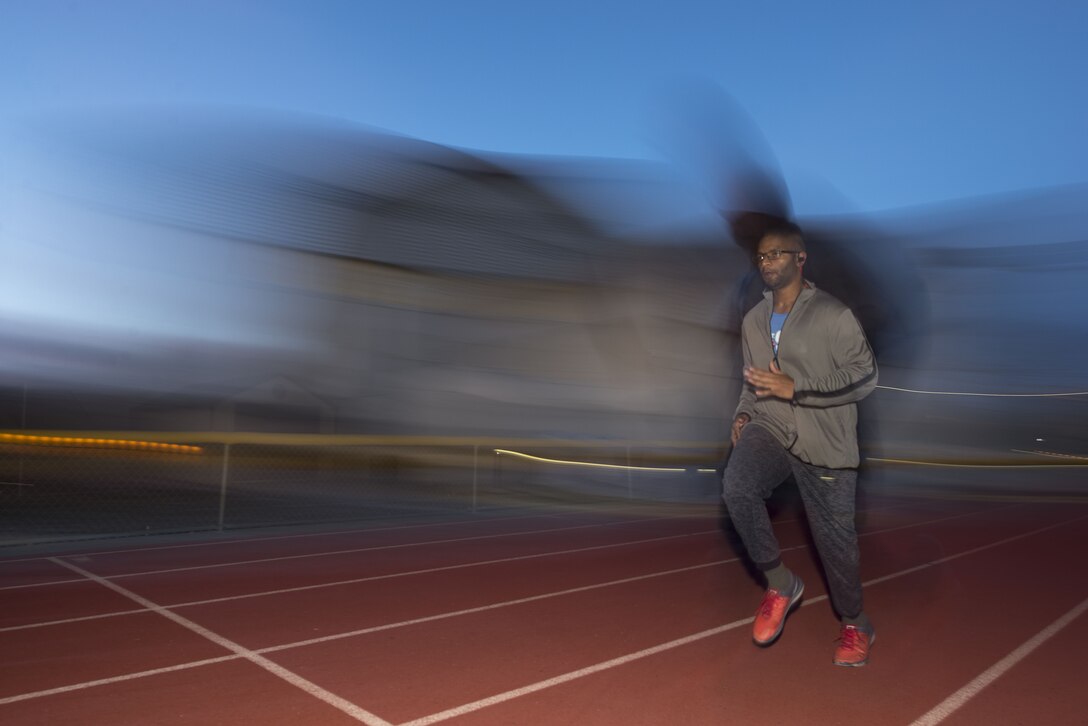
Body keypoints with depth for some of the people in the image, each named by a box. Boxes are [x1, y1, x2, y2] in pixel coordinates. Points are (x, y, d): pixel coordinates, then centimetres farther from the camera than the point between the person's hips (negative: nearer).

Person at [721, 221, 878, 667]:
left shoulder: (832, 316, -8)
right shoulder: (753, 320, 11)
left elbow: (864, 377, -11)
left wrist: (794, 388, -18)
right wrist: (743, 413, 4)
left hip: (823, 442, -3)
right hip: (769, 429, 4)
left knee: (834, 535, 5)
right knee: (736, 486, -27)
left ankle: (855, 625, 34)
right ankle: (780, 584, -5)